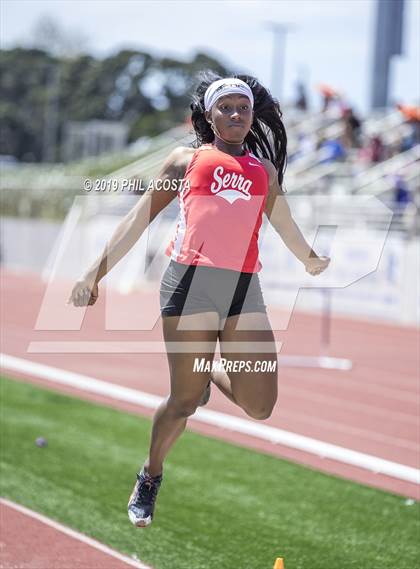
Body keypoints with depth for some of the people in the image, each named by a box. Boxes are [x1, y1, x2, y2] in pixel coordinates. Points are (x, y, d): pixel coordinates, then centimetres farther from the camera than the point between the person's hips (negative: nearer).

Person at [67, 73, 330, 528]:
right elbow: (138, 218, 14)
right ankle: (150, 478, 23)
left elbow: (287, 229, 37)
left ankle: (211, 373, 28)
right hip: (191, 280, -3)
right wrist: (95, 273, 9)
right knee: (185, 400, -3)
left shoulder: (266, 171, 22)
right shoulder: (186, 159, 14)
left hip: (245, 289, 3)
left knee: (259, 407, -5)